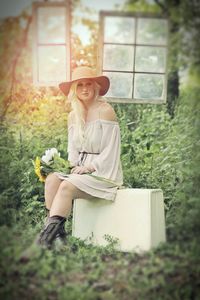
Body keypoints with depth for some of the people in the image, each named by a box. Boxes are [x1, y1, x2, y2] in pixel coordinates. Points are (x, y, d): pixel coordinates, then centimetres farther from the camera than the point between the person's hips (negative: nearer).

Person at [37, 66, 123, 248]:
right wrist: (76, 165, -2)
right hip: (82, 170, 6)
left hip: (103, 172, -6)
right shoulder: (74, 115, 12)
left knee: (67, 186, -28)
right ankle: (58, 232, -23)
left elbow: (110, 150, -11)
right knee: (52, 180, -19)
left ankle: (49, 233, -26)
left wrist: (89, 167, -15)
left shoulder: (105, 111, -9)